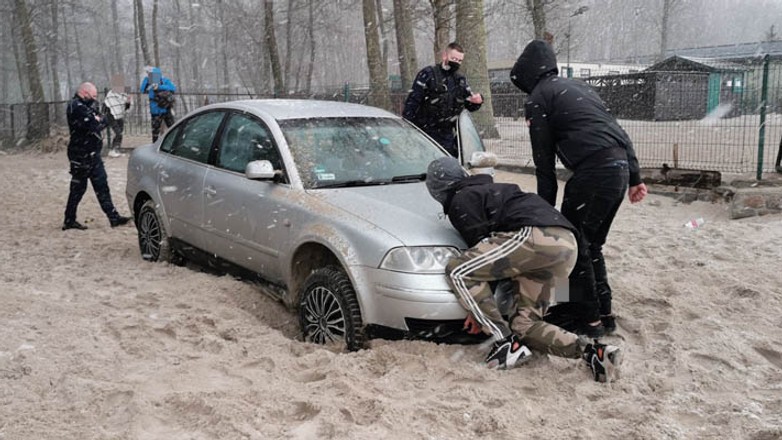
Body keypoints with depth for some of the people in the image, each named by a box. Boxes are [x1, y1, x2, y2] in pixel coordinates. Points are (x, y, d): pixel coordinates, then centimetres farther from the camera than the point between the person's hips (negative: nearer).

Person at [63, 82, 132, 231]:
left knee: (102, 186, 10)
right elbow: (94, 126, -25)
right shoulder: (76, 107, -17)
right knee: (78, 188, -1)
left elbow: (103, 121, 9)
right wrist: (99, 121, -5)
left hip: (91, 154, 10)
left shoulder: (84, 106, 15)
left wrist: (98, 120, -12)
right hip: (81, 155, -10)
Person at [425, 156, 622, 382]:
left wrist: (478, 309, 11)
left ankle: (508, 345, -8)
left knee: (457, 271, -5)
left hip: (537, 236, -10)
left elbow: (480, 245, 1)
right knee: (525, 324, 15)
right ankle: (593, 351, -5)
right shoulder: (488, 189, 35)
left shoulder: (461, 202, 7)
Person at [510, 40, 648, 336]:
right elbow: (617, 131, 21)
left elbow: (544, 163, 0)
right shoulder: (576, 86, 26)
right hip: (620, 168, 8)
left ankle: (590, 320, 7)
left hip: (594, 172, -8)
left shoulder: (538, 98, 2)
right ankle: (605, 314, 23)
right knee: (592, 245, 19)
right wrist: (635, 177, 21)